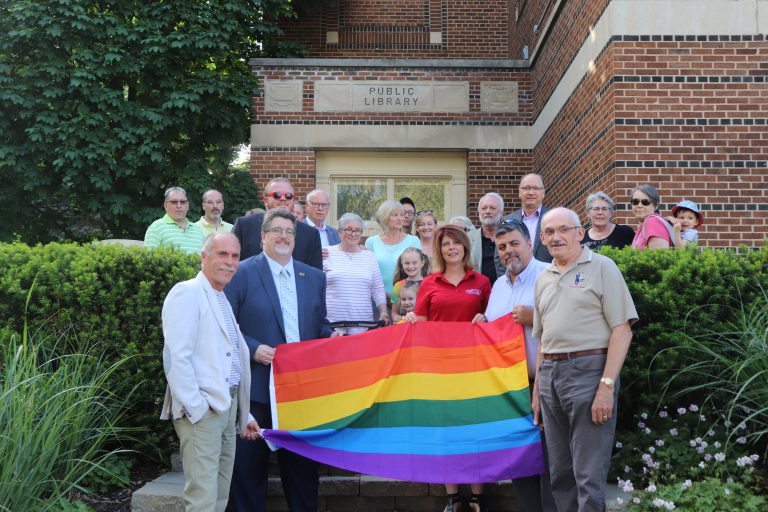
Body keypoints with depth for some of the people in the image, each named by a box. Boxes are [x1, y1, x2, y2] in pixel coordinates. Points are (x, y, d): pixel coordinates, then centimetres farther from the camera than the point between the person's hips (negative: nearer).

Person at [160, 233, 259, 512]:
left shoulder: (224, 301, 19)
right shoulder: (187, 293, -7)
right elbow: (176, 357, -16)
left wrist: (244, 415, 19)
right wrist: (195, 408, -18)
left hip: (228, 406, 8)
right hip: (201, 410, -8)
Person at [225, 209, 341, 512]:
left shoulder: (314, 277, 13)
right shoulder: (241, 273, -3)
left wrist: (331, 337, -3)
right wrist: (253, 349, -18)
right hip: (256, 387, -4)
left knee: (302, 464, 14)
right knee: (250, 464, 5)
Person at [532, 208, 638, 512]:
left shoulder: (601, 267, -2)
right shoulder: (543, 278, 17)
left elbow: (622, 329, -9)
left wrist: (606, 385, -17)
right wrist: (537, 391, 17)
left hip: (588, 371, -6)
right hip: (550, 375, 6)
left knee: (589, 476, -5)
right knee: (560, 474, 12)